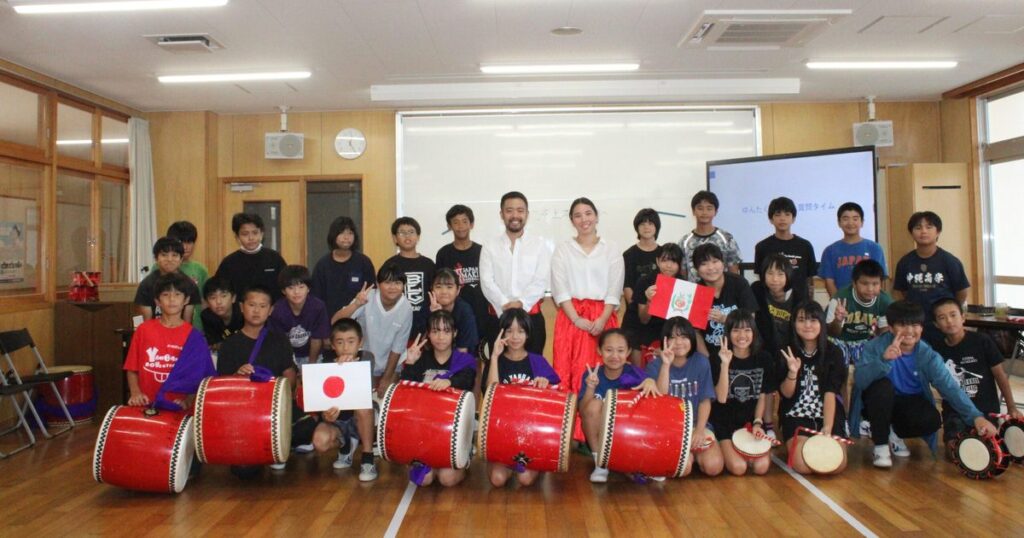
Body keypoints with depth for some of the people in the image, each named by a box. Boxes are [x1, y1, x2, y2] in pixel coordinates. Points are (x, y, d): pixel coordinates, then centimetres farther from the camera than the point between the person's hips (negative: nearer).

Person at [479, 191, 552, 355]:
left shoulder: (539, 244, 4)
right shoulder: (490, 247, 6)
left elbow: (541, 281, -4)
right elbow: (487, 282, -3)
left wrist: (521, 303, -18)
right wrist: (505, 306, -17)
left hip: (531, 318, -1)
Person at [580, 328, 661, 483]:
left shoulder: (634, 373, -9)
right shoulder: (591, 374, -9)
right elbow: (583, 411, -16)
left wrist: (651, 382, -41)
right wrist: (591, 388, -33)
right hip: (596, 435, 1)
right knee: (595, 404, -26)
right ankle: (600, 463, -13)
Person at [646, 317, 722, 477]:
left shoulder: (701, 362, -1)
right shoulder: (655, 365, -6)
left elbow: (705, 400, -1)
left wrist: (700, 430, -13)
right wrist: (666, 365, -27)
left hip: (696, 424, 2)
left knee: (713, 467, -19)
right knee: (683, 468, -25)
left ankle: (694, 451, 14)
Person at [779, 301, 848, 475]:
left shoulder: (833, 353, -1)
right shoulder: (788, 352, -1)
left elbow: (830, 393, -10)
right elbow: (786, 394, -3)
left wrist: (827, 427, -22)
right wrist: (792, 373, -24)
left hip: (829, 415, 1)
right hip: (797, 416, -1)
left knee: (837, 465, -19)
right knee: (803, 466, -22)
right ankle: (796, 446, 12)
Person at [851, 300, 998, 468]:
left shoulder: (928, 356, -10)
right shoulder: (875, 346, -17)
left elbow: (950, 387, -20)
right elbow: (859, 380, -31)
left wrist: (976, 416, -35)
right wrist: (884, 360, -48)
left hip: (910, 403, 2)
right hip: (879, 404, -2)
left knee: (932, 420, -29)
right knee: (882, 385, -34)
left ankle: (895, 433, 7)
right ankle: (880, 445, -15)